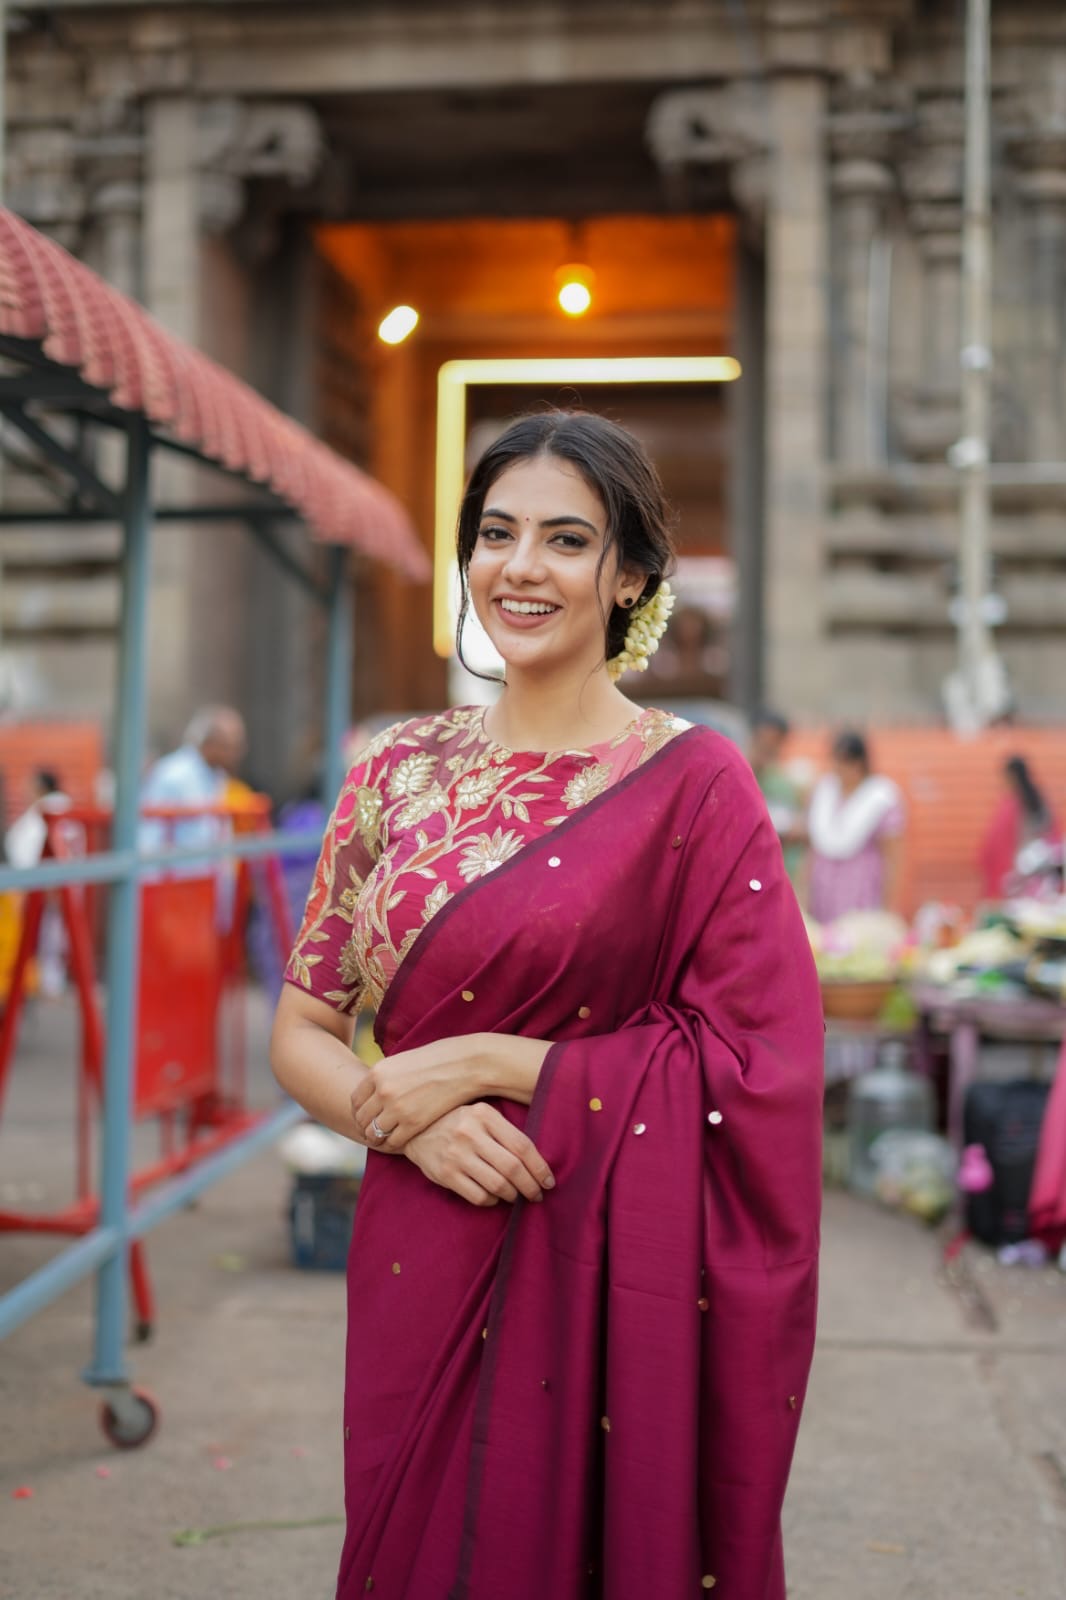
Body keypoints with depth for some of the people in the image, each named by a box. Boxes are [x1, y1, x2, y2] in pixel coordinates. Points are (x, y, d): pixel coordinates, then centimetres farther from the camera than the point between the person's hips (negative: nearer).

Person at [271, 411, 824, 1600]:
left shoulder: (693, 784, -7)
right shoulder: (399, 772, 5)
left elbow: (754, 1068, -12)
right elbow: (303, 1032, 7)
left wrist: (484, 1064, -14)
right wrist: (407, 1119, -14)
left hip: (613, 1284, -3)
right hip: (421, 1272, 4)